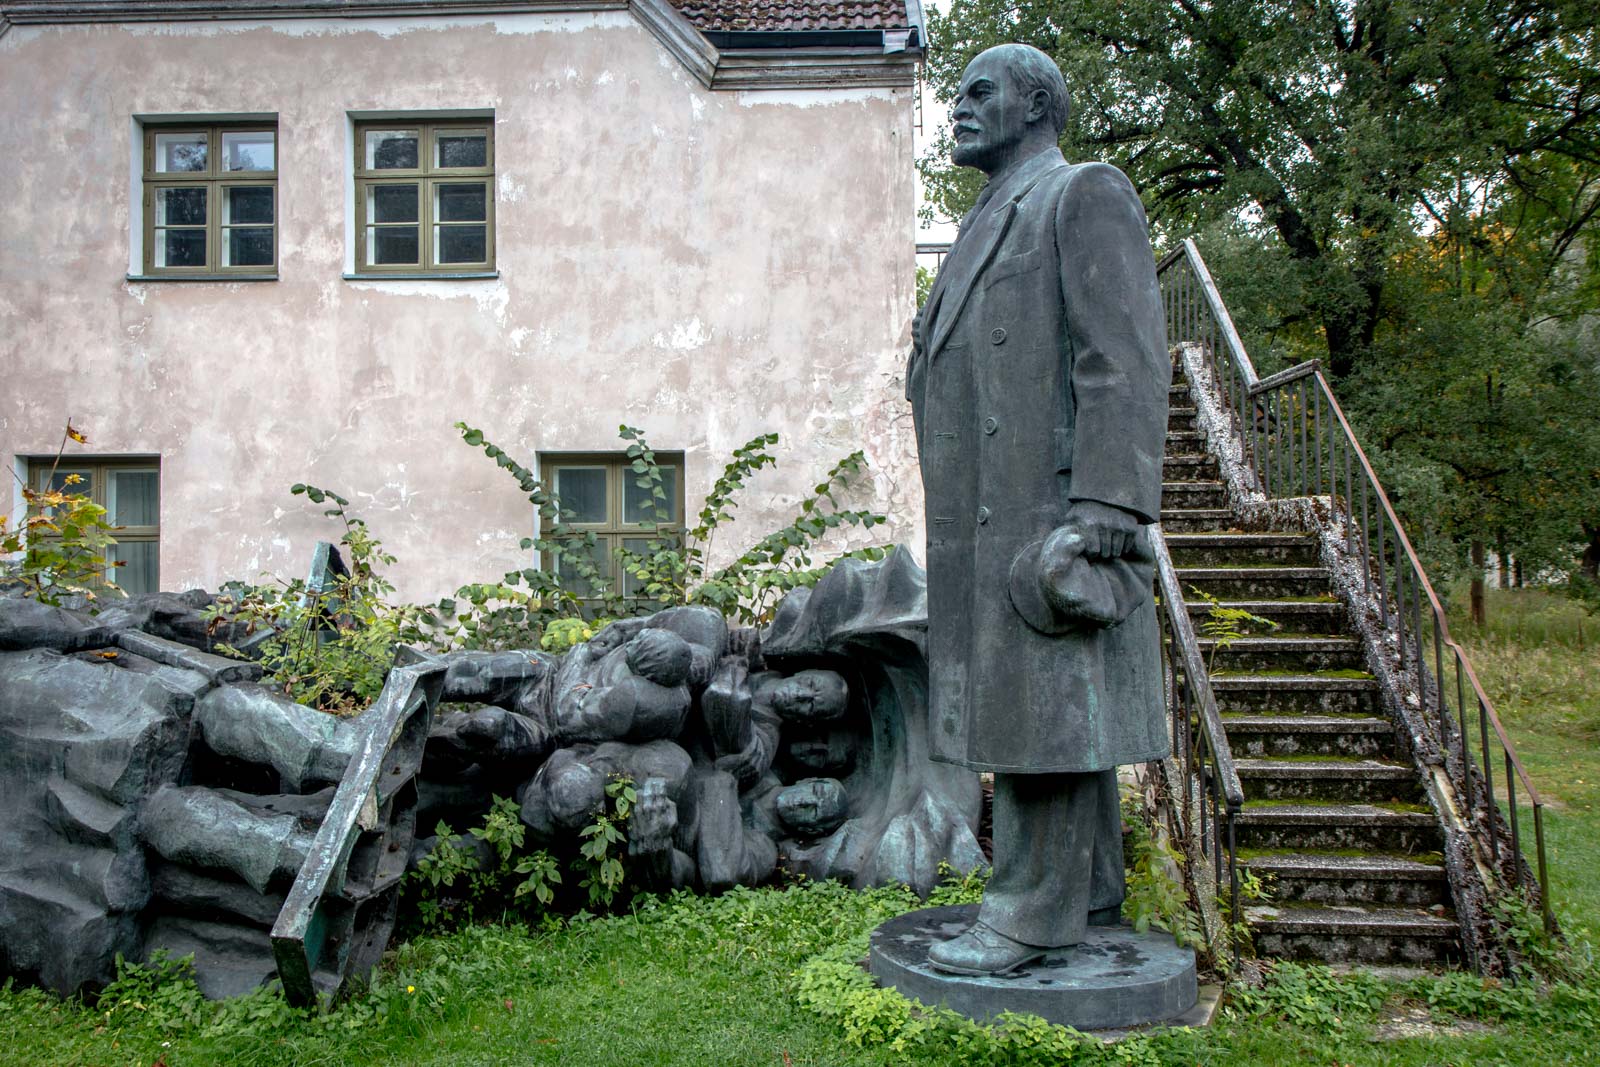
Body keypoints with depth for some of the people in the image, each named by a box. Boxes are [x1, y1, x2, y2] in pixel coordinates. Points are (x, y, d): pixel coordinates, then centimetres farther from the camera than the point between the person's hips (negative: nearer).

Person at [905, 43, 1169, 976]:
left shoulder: (1088, 194, -1)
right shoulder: (991, 225, 26)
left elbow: (1127, 364, -13)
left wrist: (1103, 514, -21)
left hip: (1048, 511, -9)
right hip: (988, 526, 9)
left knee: (1046, 708, -7)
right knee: (1030, 711, 12)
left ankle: (1033, 914, 0)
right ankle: (1091, 894, 22)